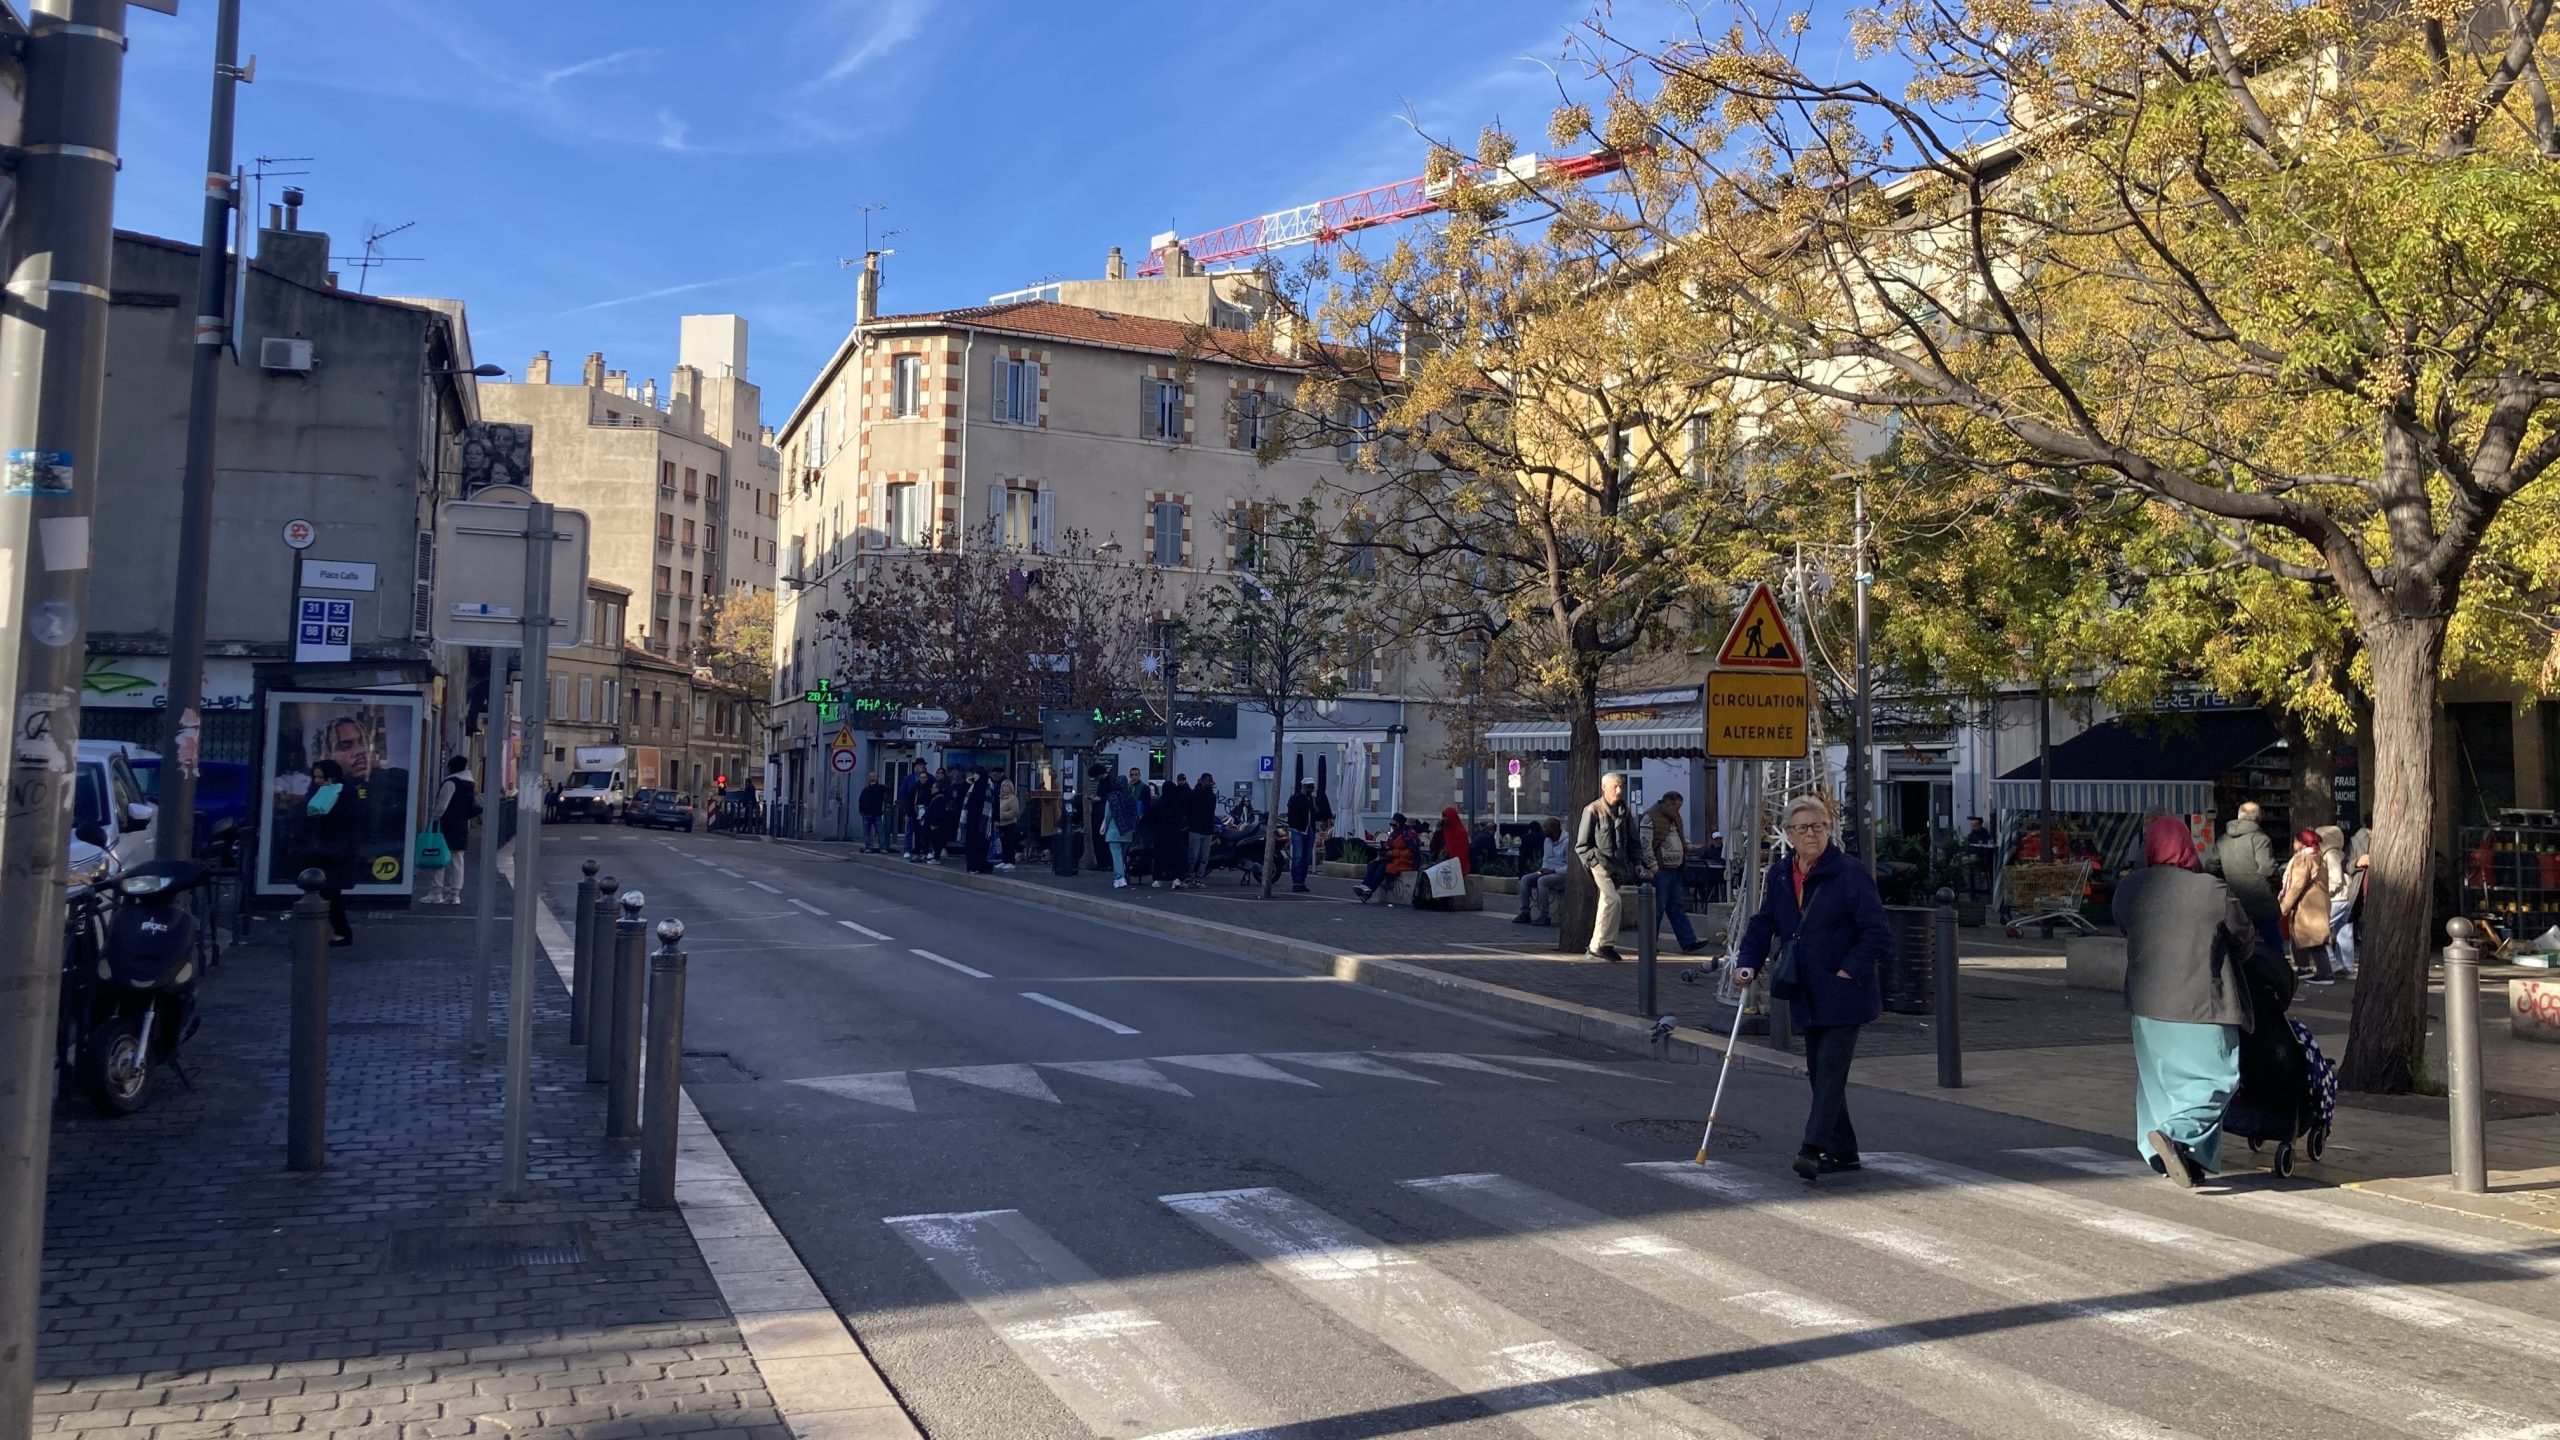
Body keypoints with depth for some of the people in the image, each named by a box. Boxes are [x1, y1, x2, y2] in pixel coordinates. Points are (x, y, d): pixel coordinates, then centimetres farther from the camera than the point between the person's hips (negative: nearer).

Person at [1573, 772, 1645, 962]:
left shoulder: (1624, 811, 13)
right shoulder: (1592, 811, -5)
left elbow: (1633, 841, 22)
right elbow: (1581, 846, -3)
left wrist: (1638, 862, 10)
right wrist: (1594, 861, -13)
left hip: (1620, 865, 7)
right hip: (1601, 863, -7)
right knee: (1613, 900, -23)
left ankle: (1595, 948, 16)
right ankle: (1604, 945, -17)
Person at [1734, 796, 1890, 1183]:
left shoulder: (1850, 873, -13)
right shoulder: (1779, 875, 6)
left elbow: (1878, 933, -14)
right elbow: (1763, 924, 13)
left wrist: (1849, 971, -18)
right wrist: (1747, 963, -2)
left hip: (1843, 994, -7)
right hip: (1806, 993, 7)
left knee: (1831, 1067, -12)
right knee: (1818, 1070, 13)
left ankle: (1813, 1148, -15)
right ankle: (1842, 1151, 24)